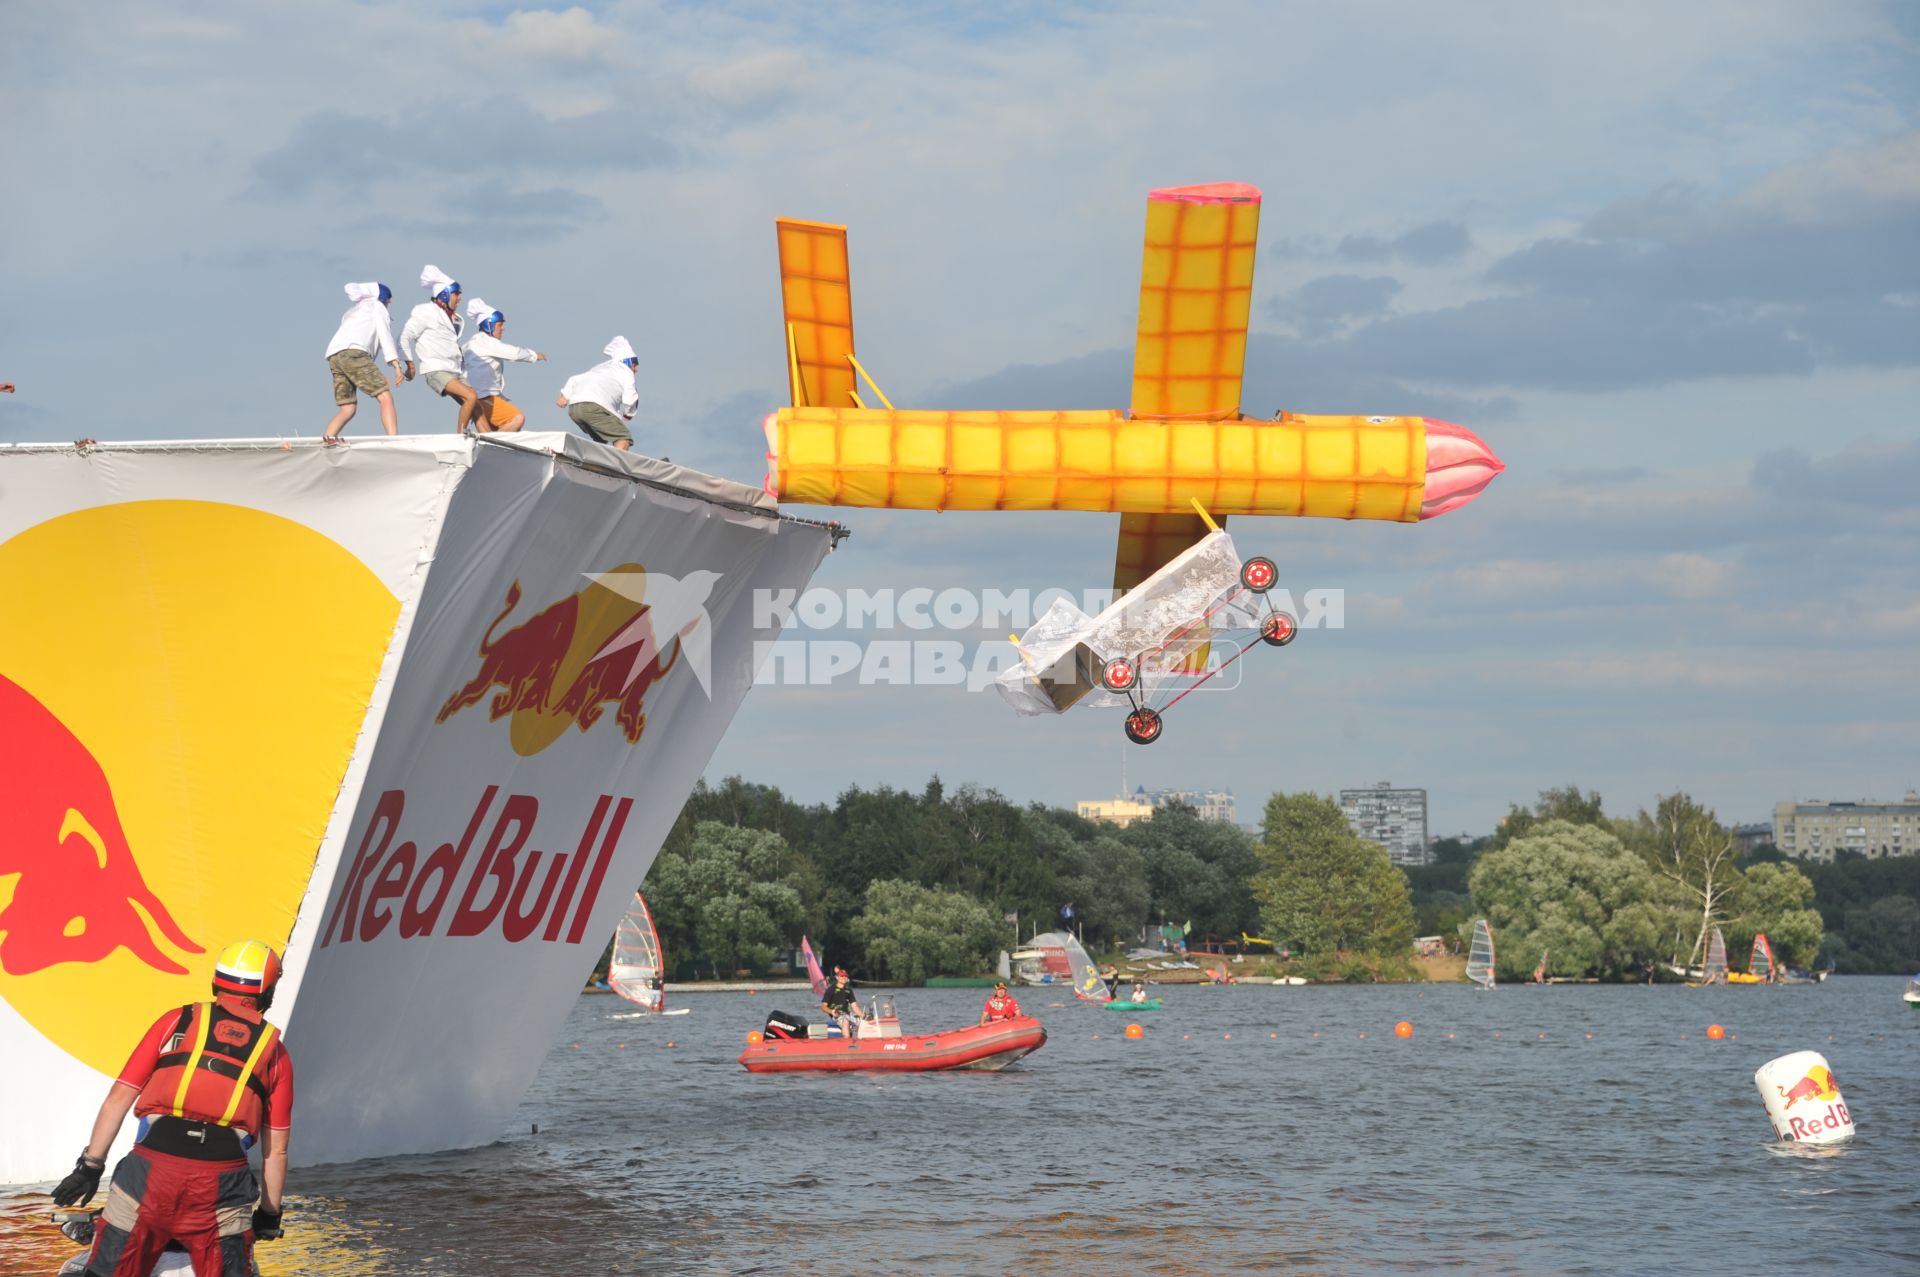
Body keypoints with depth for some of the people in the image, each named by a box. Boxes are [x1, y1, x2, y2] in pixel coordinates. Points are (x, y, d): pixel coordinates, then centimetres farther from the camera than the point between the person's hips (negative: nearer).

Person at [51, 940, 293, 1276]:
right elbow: (276, 1150, 15)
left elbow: (119, 1098, 10)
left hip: (151, 1169, 0)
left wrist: (90, 1166, 15)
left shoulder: (177, 1021, 15)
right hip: (222, 1182, 0)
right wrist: (269, 1214, 25)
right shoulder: (274, 1051, 16)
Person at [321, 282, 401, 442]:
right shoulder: (377, 306, 16)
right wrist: (396, 364, -6)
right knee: (385, 397, -13)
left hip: (334, 356, 8)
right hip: (353, 352, -7)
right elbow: (384, 333, 3)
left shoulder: (353, 311, 39)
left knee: (348, 410, 8)